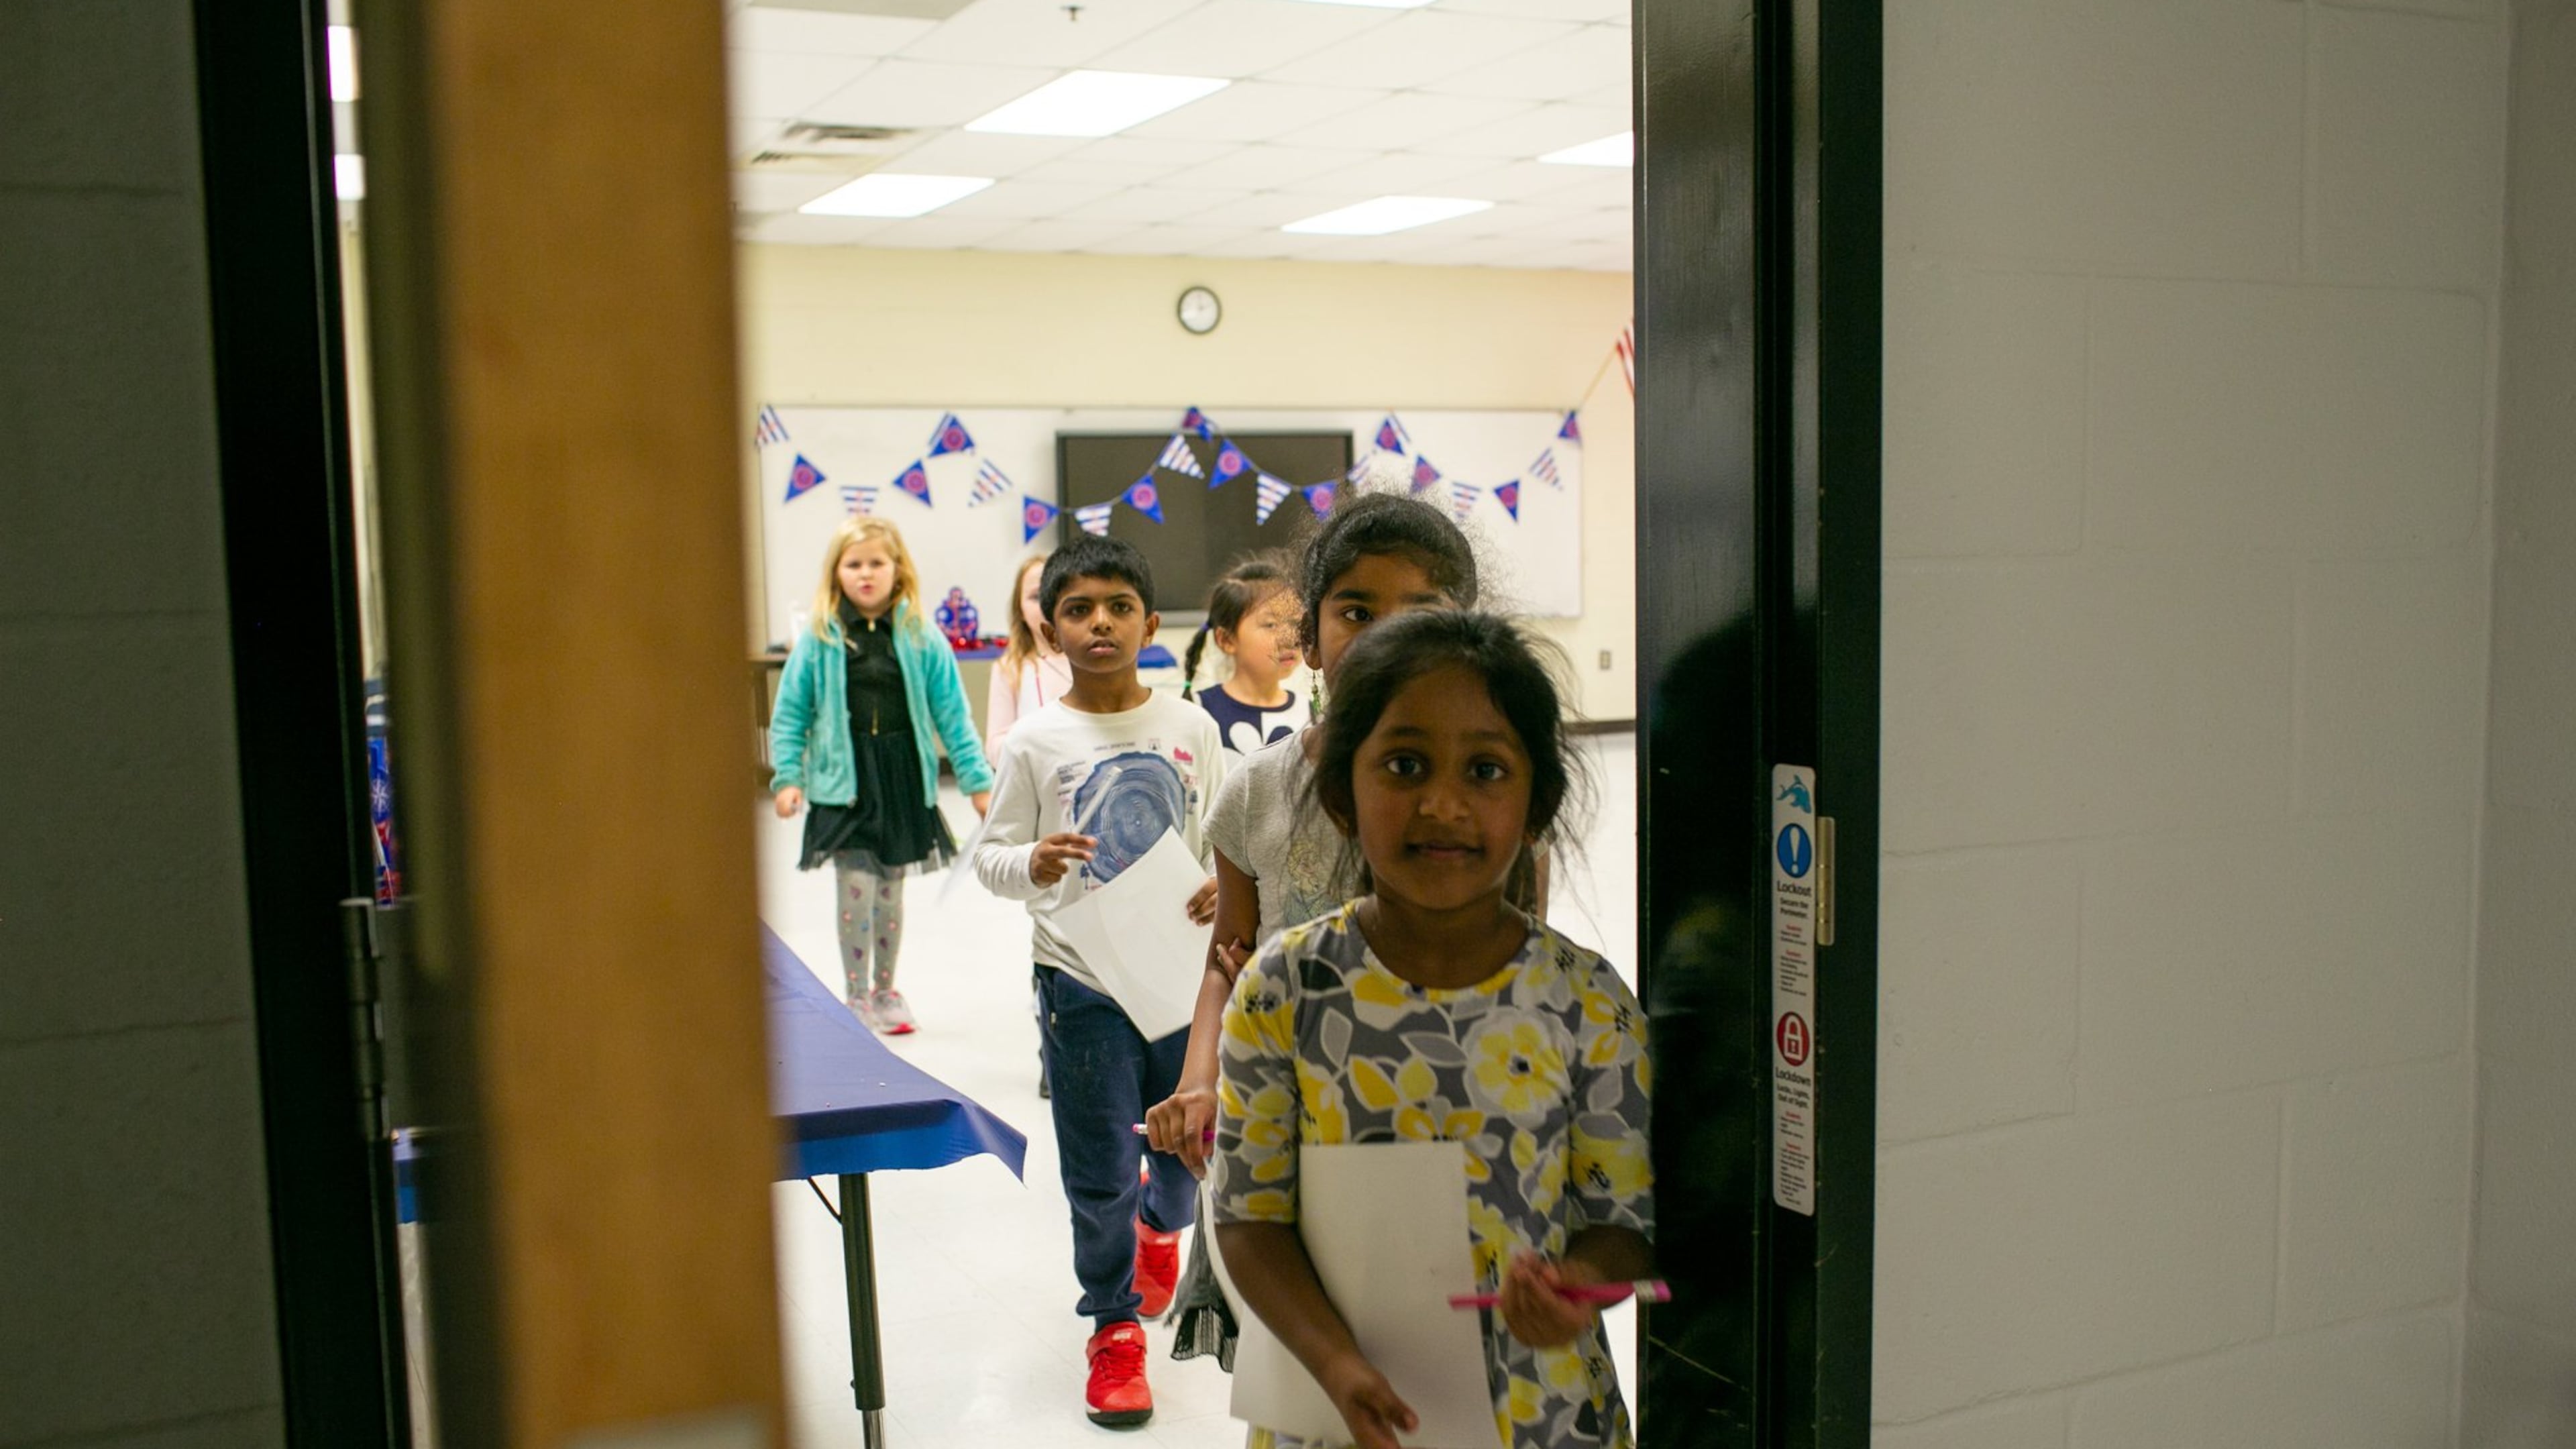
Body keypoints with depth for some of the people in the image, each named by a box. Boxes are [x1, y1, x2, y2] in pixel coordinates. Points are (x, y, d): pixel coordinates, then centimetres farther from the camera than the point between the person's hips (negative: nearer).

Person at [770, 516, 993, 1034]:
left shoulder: (921, 638, -2)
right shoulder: (818, 641, -4)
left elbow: (952, 714, 1)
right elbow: (790, 714, 1)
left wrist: (978, 780, -1)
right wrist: (788, 777, -9)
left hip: (904, 779, 2)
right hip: (844, 781, -1)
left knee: (890, 890, 13)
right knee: (855, 889, -5)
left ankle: (885, 989, 29)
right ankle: (856, 997, 11)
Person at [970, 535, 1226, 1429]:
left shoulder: (1190, 727, -1)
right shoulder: (1035, 741, -6)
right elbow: (990, 856, -1)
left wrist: (1225, 889, -14)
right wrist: (1030, 864, -22)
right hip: (1083, 982, -2)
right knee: (1099, 1172, 5)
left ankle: (1162, 1226, 51)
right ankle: (1114, 1326, 25)